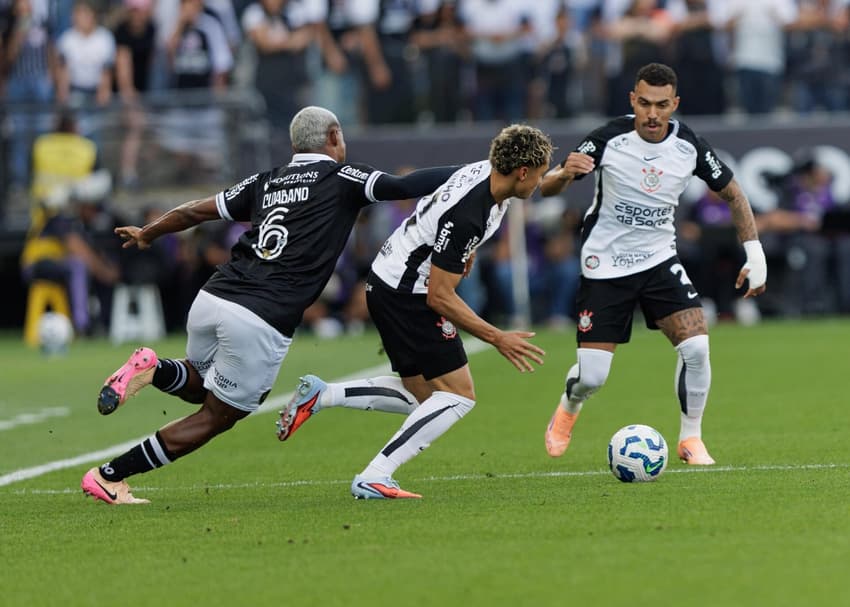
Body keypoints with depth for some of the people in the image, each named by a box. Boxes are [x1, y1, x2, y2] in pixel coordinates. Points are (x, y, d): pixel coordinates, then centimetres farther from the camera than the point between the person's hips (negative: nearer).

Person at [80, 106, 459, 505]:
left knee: (197, 386, 31)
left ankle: (152, 370, -3)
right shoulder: (342, 178, 5)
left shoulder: (266, 182, 19)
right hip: (262, 323, -6)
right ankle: (108, 478, 4)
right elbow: (404, 186, -8)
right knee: (215, 418, 9)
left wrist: (147, 234, 42)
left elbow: (196, 211, 26)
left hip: (211, 299, 6)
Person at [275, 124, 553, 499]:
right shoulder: (466, 217, -29)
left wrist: (464, 252, 27)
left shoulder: (486, 172, -2)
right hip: (406, 295, -10)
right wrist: (498, 339, -23)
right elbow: (440, 297, -25)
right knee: (458, 396, -8)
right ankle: (373, 479, -12)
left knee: (422, 397, 15)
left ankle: (319, 395, 10)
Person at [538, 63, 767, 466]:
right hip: (605, 266, -2)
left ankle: (691, 439, 3)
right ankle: (567, 412, 31)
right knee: (591, 377, -5)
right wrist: (564, 173, -39)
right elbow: (546, 188, -15)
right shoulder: (608, 140, -18)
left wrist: (754, 255, -2)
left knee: (696, 347, -18)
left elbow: (732, 193, 6)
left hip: (659, 261, 2)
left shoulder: (689, 146, -10)